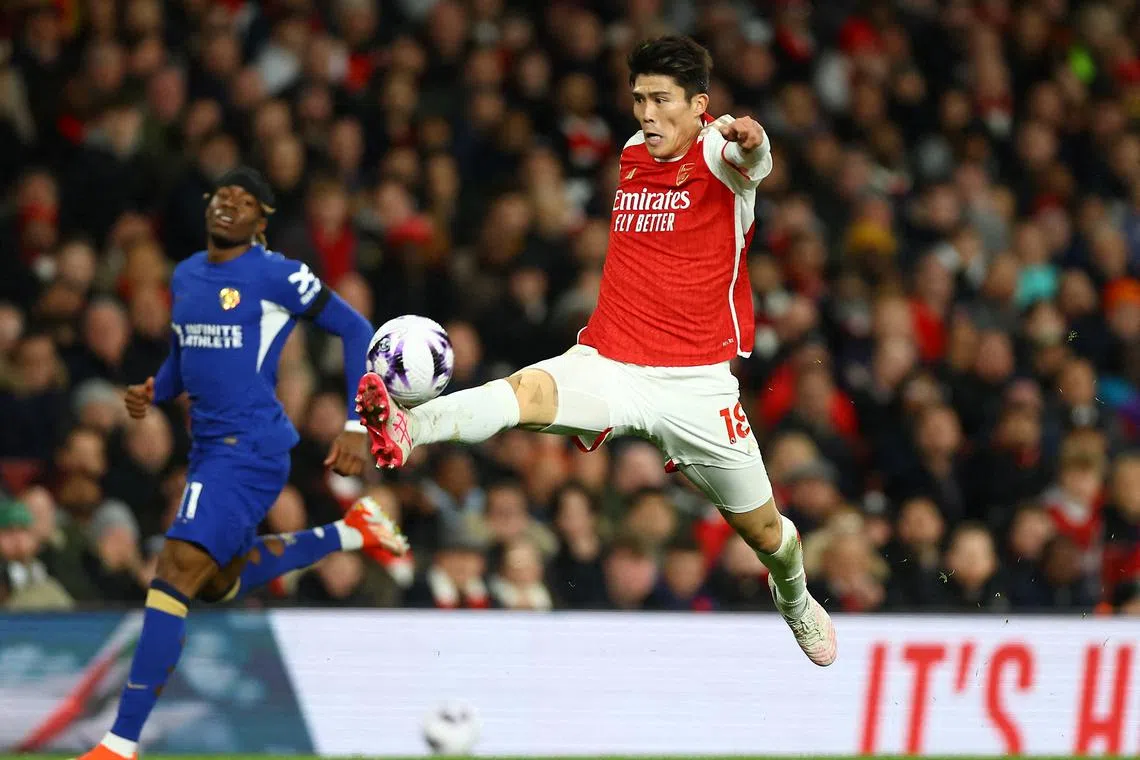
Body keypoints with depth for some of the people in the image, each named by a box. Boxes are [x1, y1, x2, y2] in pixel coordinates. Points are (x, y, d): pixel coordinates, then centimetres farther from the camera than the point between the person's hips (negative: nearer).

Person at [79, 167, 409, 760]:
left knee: (178, 570, -20)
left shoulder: (276, 276, -9)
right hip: (208, 447, 9)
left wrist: (358, 427, -10)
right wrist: (152, 392, 5)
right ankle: (347, 534, 39)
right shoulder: (185, 276, 13)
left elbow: (356, 331, -5)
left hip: (249, 449, -9)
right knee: (218, 583, 24)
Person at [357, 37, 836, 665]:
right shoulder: (631, 155, 10)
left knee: (763, 530, 11)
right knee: (528, 390, -30)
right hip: (606, 367, 3)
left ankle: (794, 599, 44)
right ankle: (406, 430, -55)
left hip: (695, 382, -3)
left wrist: (750, 142, -61)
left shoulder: (717, 153, -8)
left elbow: (753, 158, -35)